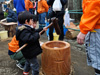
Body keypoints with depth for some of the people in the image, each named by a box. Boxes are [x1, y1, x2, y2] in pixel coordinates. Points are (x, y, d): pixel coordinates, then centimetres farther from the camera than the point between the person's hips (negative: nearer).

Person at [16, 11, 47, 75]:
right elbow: (29, 39, -45)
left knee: (29, 61, 32)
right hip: (30, 53, -12)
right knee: (35, 65, -1)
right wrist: (37, 35, -31)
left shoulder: (28, 29, 5)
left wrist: (42, 29, 19)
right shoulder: (24, 31, -29)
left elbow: (35, 32, 20)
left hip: (29, 52, 12)